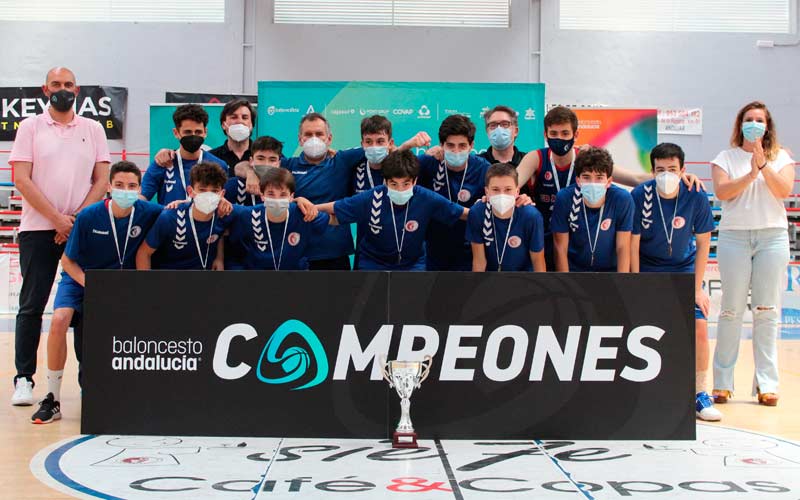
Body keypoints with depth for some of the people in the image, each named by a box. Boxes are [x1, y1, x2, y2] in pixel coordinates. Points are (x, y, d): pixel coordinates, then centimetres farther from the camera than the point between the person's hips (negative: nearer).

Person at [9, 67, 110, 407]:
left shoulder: (93, 129, 10)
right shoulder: (30, 127, 5)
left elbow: (102, 180, 5)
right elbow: (22, 179, -3)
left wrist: (77, 219, -8)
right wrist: (57, 218, -11)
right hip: (38, 229, -1)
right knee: (31, 306, 1)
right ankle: (24, 379, 8)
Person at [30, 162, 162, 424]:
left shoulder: (148, 213, -15)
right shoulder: (89, 216, -18)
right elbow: (67, 260, -9)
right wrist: (90, 285, -23)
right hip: (80, 277, -1)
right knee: (59, 319, -27)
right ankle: (52, 399, -15)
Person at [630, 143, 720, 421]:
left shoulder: (696, 198, -16)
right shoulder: (640, 196, -20)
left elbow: (703, 244, -5)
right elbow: (633, 244, -13)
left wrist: (698, 288, -6)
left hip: (684, 269, 1)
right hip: (647, 271, -1)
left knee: (699, 327, -9)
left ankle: (699, 394, 6)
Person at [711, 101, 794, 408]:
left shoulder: (780, 157, 11)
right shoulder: (726, 158, 9)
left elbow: (784, 191, -4)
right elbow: (721, 192, -6)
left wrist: (763, 164, -11)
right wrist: (751, 174, -14)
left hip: (772, 236, 1)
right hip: (734, 236, -1)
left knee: (767, 310, -1)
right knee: (732, 309, -2)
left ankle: (766, 383, 3)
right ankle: (722, 381, 5)